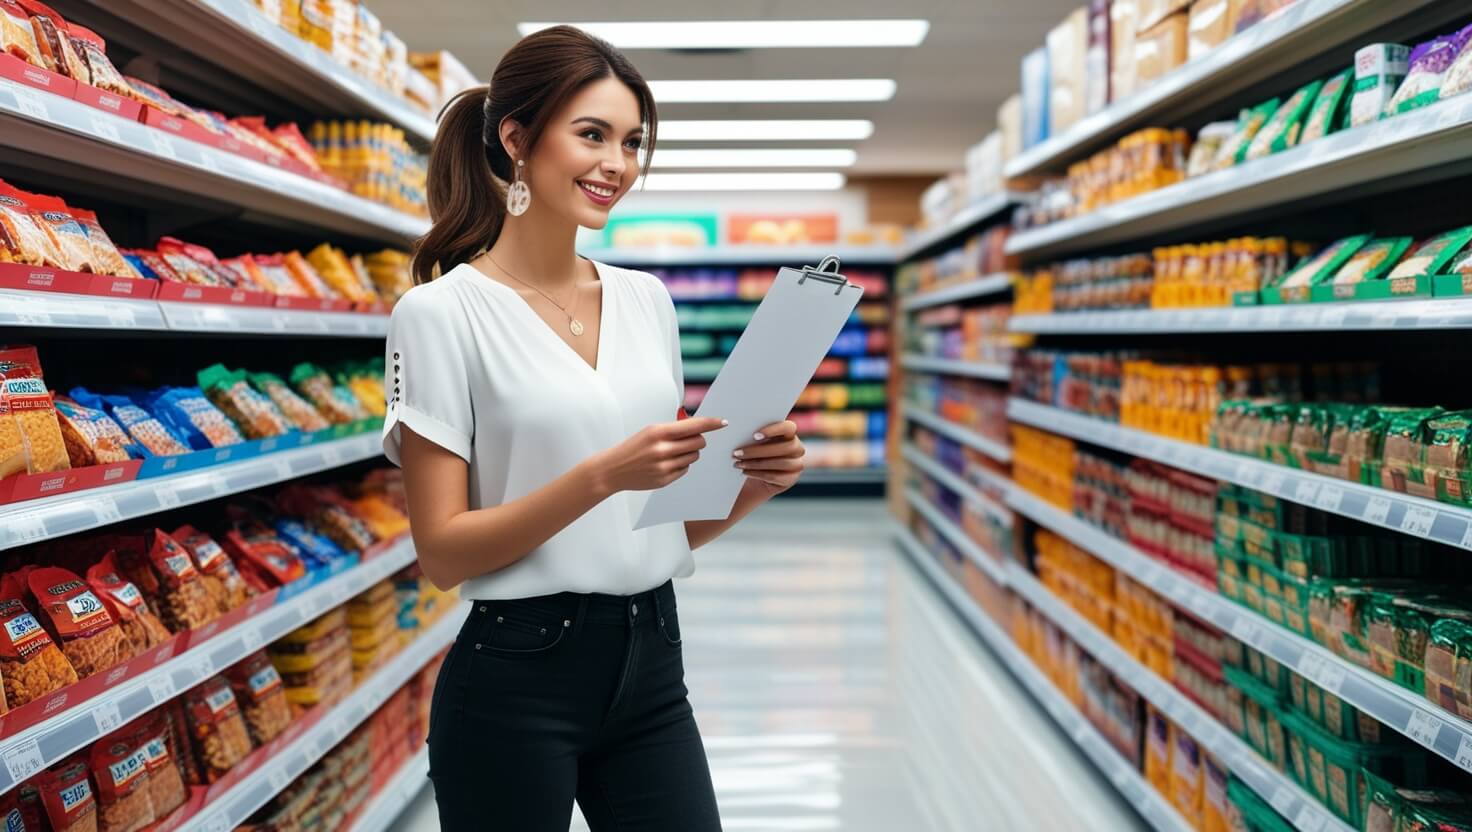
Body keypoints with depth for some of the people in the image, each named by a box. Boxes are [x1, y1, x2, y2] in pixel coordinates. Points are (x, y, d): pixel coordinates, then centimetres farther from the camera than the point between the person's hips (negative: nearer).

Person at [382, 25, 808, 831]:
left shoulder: (649, 300, 8)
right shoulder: (441, 312, -9)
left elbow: (674, 519, 12)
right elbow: (443, 551, -13)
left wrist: (752, 484, -8)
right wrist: (602, 475, -24)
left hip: (653, 662, 5)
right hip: (516, 681, -5)